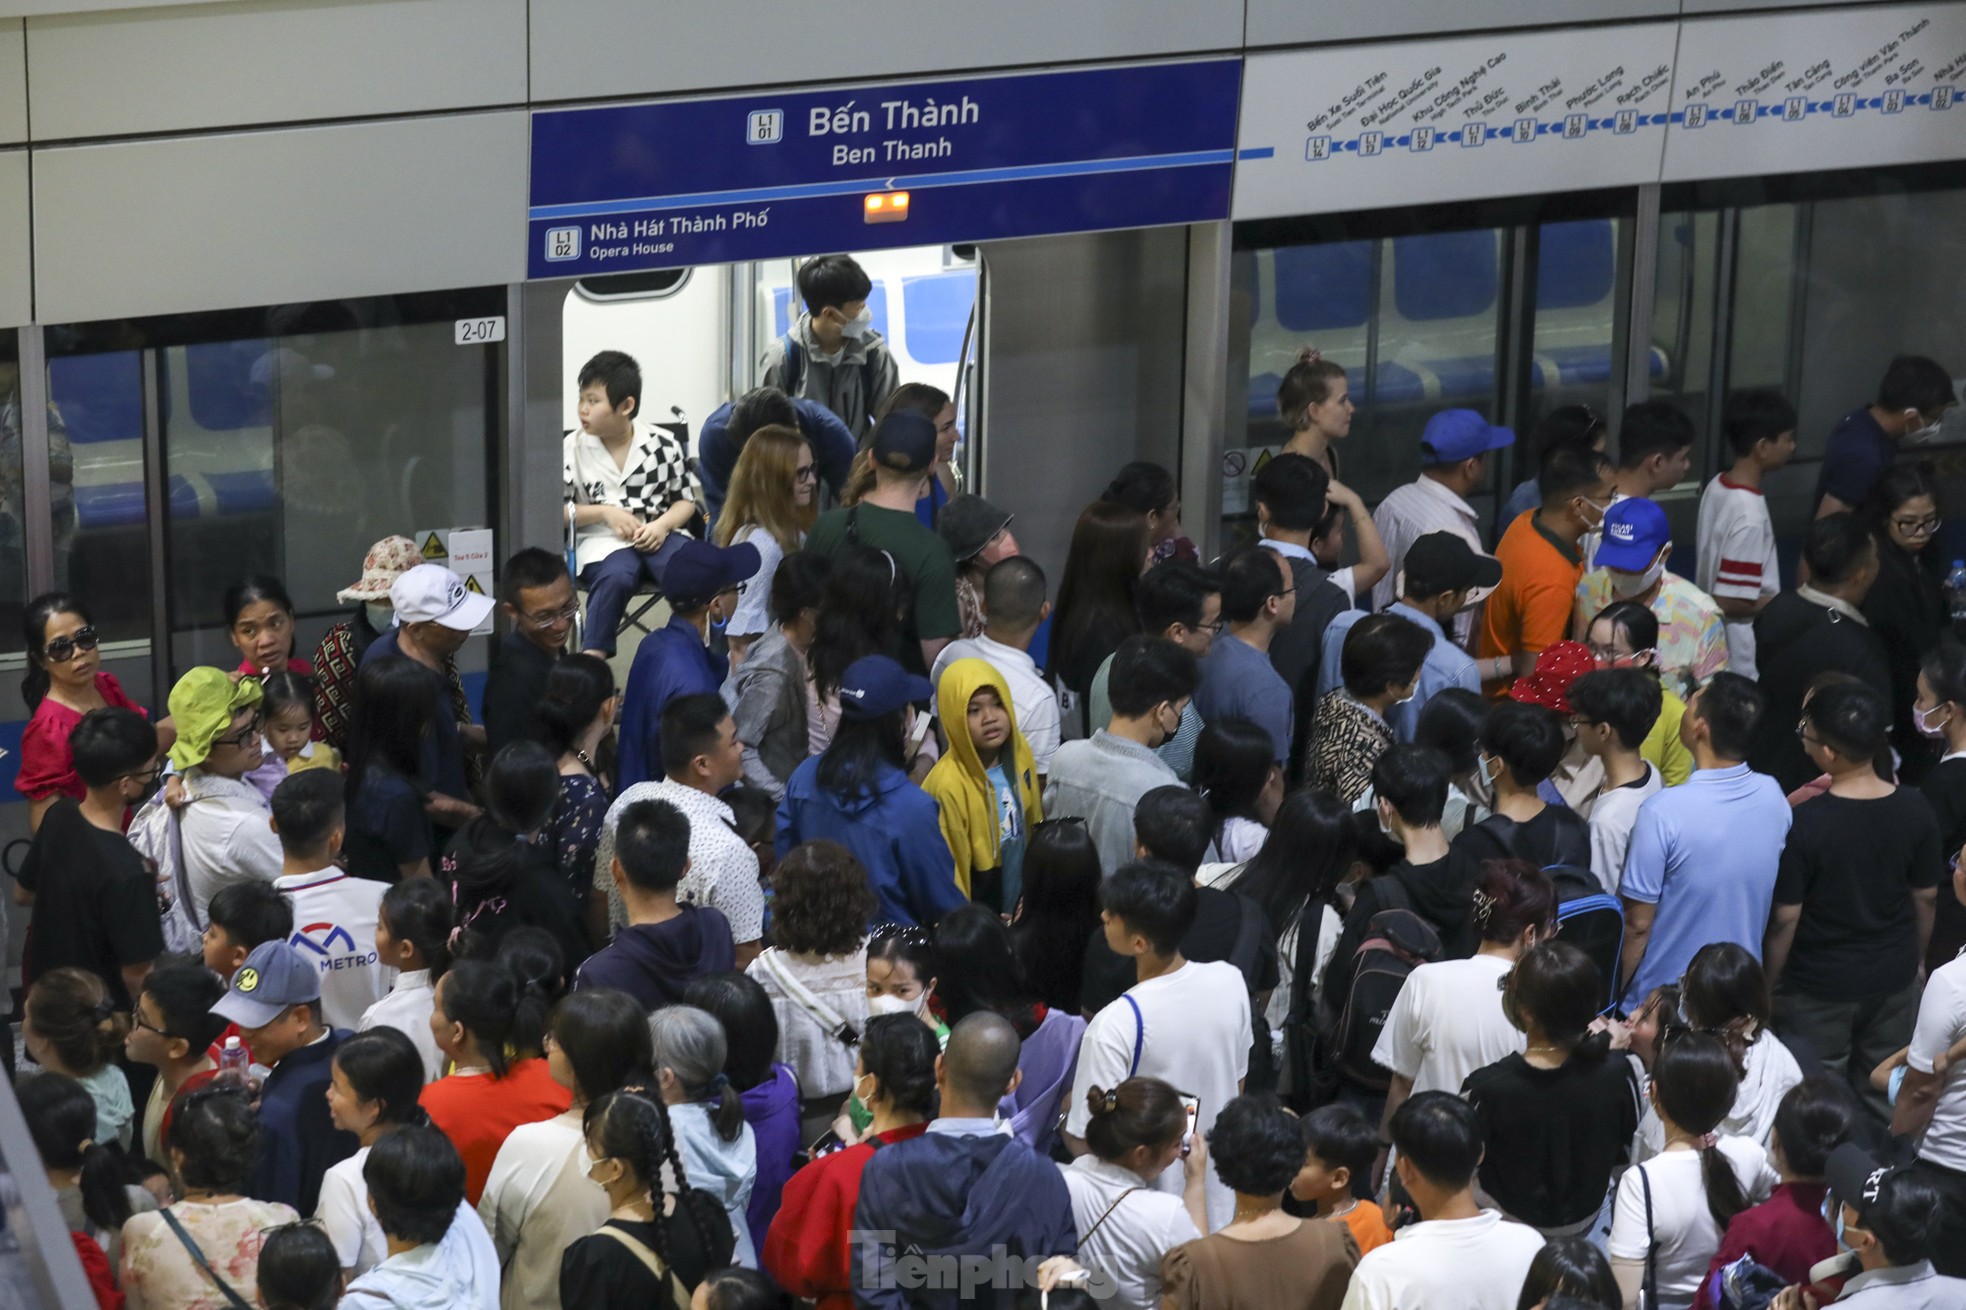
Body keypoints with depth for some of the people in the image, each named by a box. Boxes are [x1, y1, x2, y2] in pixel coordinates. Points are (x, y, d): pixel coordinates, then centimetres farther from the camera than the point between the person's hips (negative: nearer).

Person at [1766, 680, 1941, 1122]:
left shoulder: (1804, 824, -26)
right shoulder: (1915, 811, -12)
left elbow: (1785, 919, -18)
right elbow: (1926, 898, 0)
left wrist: (1768, 985, -3)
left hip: (1819, 987, -4)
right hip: (1894, 979, 4)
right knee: (1885, 1097, 21)